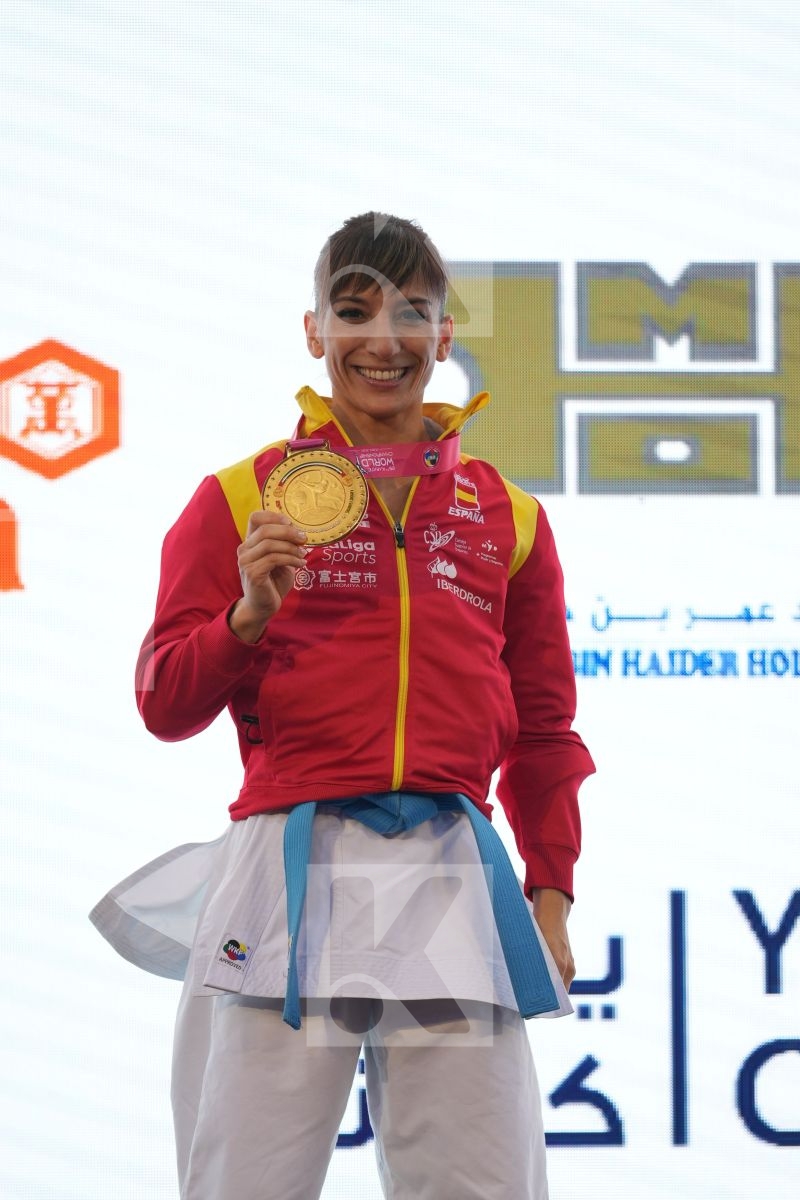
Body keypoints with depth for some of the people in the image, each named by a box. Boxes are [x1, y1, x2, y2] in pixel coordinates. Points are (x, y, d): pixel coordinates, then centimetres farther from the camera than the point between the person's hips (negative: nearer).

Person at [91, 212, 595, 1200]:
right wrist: (247, 615, -12)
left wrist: (551, 895, 16)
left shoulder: (506, 517, 15)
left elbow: (541, 729, 21)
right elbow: (166, 705, 5)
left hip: (452, 880, 2)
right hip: (291, 868, -2)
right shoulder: (240, 500, 7)